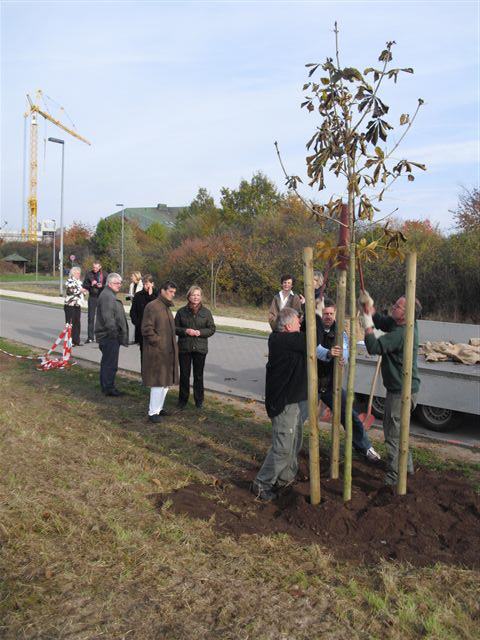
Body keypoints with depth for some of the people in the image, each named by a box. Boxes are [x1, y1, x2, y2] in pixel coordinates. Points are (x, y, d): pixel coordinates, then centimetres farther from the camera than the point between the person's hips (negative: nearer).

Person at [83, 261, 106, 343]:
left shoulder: (104, 275, 2)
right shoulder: (89, 274, 4)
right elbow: (84, 286, 4)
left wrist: (102, 286, -17)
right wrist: (91, 285, -14)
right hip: (92, 297, 1)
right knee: (91, 317, 1)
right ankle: (90, 337, 5)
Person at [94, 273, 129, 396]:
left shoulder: (110, 295, 19)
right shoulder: (107, 296, -16)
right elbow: (108, 317, -24)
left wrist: (118, 332, 24)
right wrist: (114, 331, -23)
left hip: (108, 335, 11)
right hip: (110, 335, -11)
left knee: (106, 362, 18)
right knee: (111, 363, -6)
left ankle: (105, 386, 28)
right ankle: (109, 388, 0)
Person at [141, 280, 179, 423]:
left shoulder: (167, 307, 17)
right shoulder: (152, 307, -13)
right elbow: (147, 329, -19)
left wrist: (173, 346, 15)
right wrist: (159, 343, -16)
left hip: (168, 352, 10)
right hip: (157, 352, -9)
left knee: (166, 381, 15)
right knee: (158, 382, -6)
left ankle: (158, 407, 28)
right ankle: (153, 412, 4)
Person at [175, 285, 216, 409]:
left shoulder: (206, 312, 2)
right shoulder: (181, 311, 1)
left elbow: (212, 328, 3)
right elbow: (175, 328, 3)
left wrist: (200, 332, -13)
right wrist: (186, 331, -14)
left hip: (200, 348, 0)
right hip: (184, 348, 0)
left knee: (198, 375, 7)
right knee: (184, 375, 6)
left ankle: (199, 400, 20)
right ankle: (183, 400, 19)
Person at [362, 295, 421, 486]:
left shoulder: (400, 334, -28)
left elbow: (374, 347, -31)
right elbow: (381, 321, 11)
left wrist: (368, 324, -21)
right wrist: (369, 307, -6)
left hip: (401, 391, -10)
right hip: (402, 389, 10)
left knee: (393, 434, 3)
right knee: (398, 430, 26)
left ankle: (394, 476, 15)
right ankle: (406, 465, 41)